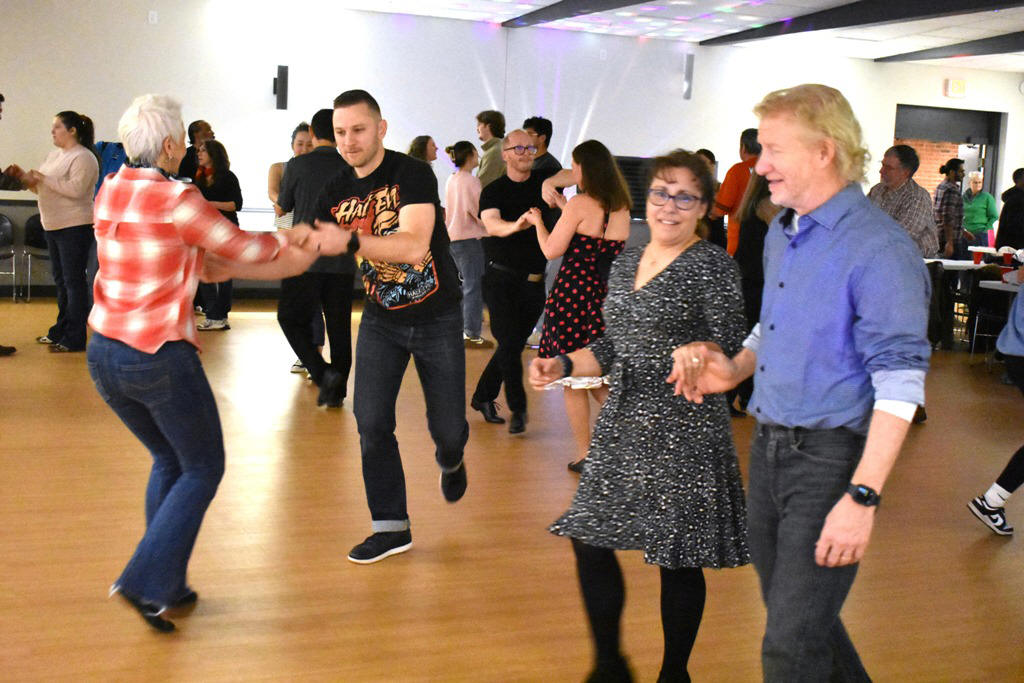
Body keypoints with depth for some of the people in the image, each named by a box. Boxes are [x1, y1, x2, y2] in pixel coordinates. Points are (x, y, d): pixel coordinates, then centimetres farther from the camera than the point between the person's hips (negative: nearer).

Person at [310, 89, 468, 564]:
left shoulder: (412, 174, -21)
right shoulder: (336, 192, -3)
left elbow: (414, 246, -35)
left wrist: (348, 242, -47)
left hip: (437, 316, -4)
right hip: (381, 317, 4)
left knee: (447, 428, 4)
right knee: (371, 421, -7)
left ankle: (450, 461, 43)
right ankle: (391, 527, 8)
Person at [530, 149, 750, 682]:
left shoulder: (713, 266, -6)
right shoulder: (626, 262, 13)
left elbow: (732, 350, -11)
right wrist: (563, 365, 6)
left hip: (683, 431, -6)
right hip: (622, 424, 7)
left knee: (678, 557, 2)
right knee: (588, 537, 6)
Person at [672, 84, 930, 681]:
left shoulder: (879, 248, -18)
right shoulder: (781, 233, 11)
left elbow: (900, 385, -21)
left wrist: (862, 498, -26)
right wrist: (735, 369, 5)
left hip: (830, 456, -8)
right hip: (769, 448, 9)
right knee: (796, 612, 21)